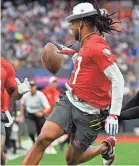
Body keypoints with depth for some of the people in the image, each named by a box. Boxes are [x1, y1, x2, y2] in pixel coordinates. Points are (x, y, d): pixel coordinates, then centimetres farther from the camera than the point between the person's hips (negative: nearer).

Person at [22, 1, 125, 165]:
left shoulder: (97, 46, -18)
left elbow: (117, 79, -22)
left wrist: (113, 115, -27)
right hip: (69, 101, 7)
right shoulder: (87, 44, 9)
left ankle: (105, 147, 32)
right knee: (43, 138, -15)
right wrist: (72, 54, 32)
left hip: (90, 112, -7)